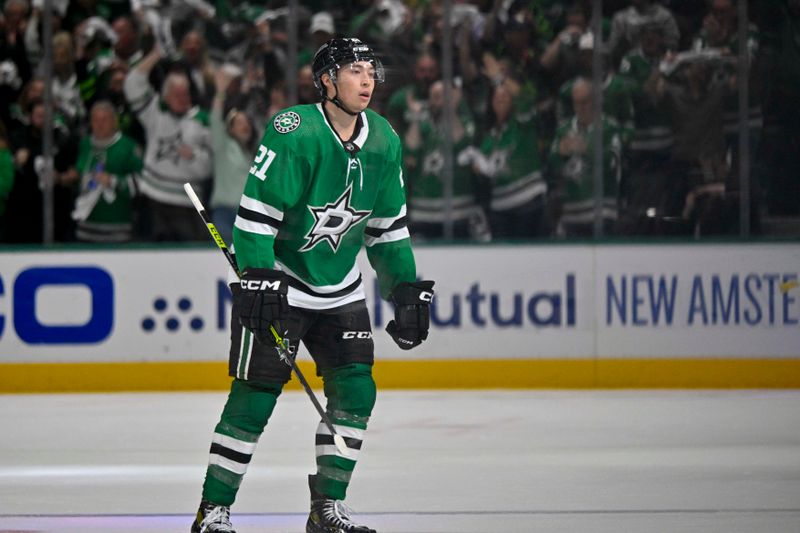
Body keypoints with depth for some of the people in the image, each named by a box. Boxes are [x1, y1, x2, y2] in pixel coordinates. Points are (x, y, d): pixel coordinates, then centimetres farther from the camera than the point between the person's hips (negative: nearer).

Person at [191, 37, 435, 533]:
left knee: (356, 390, -1)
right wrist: (259, 282, -27)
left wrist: (408, 290, 9)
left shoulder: (383, 141, 1)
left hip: (340, 290, 6)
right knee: (256, 394, -9)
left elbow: (389, 227, 11)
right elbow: (256, 211, -21)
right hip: (277, 282, -6)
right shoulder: (293, 131, -19)